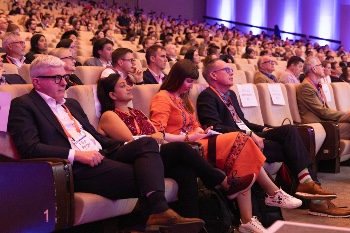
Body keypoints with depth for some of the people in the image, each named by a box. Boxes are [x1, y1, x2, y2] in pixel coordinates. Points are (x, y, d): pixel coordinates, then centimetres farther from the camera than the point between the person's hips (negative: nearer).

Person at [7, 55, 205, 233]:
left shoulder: (71, 104, 27)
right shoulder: (23, 105, 1)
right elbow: (29, 149, -12)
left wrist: (125, 146, 6)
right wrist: (76, 154, -21)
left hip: (100, 157, 8)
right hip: (72, 168, -8)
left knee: (147, 143, -19)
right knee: (144, 174, -24)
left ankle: (160, 211, -37)